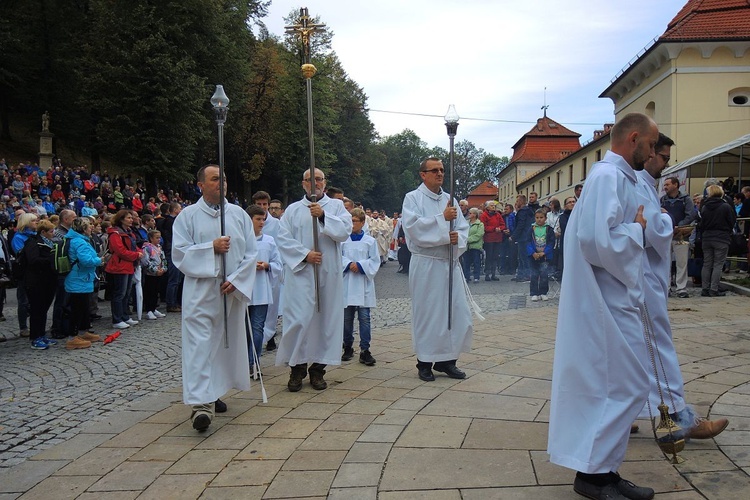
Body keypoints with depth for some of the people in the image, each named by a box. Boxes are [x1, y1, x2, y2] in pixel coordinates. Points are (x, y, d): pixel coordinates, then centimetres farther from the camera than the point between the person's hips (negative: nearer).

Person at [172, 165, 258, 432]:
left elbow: (251, 253, 5)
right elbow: (179, 252, -4)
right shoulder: (188, 215, 2)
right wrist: (211, 247, -15)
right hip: (200, 290, -3)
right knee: (200, 344, -10)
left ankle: (213, 392, 26)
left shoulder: (239, 214, 8)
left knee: (227, 341, 11)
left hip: (233, 289, 4)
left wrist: (236, 280, -8)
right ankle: (200, 403, -13)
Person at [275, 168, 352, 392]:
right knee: (299, 319, -7)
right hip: (300, 273, -1)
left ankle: (318, 369, 12)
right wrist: (305, 254, -11)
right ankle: (297, 367, 6)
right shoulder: (293, 210, 11)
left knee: (326, 319, 2)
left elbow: (345, 230, -5)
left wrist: (323, 216, -17)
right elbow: (283, 239, 2)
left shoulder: (336, 206, 11)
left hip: (328, 274, 1)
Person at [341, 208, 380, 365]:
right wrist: (349, 264, -15)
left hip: (364, 284, -1)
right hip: (347, 283, 1)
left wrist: (360, 265, -12)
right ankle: (348, 347, 23)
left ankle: (365, 350, 2)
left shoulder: (370, 241, 2)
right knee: (347, 318, 9)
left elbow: (375, 261, 0)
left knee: (364, 317, -3)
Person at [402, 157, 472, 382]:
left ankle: (447, 359, 16)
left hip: (450, 262, 5)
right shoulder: (413, 198, -1)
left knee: (456, 311, 4)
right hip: (426, 264, -5)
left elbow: (463, 227, 10)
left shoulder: (450, 199, 14)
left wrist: (458, 237, -12)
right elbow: (412, 225, -16)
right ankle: (424, 362, 11)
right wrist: (442, 218, -17)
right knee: (426, 312, 0)